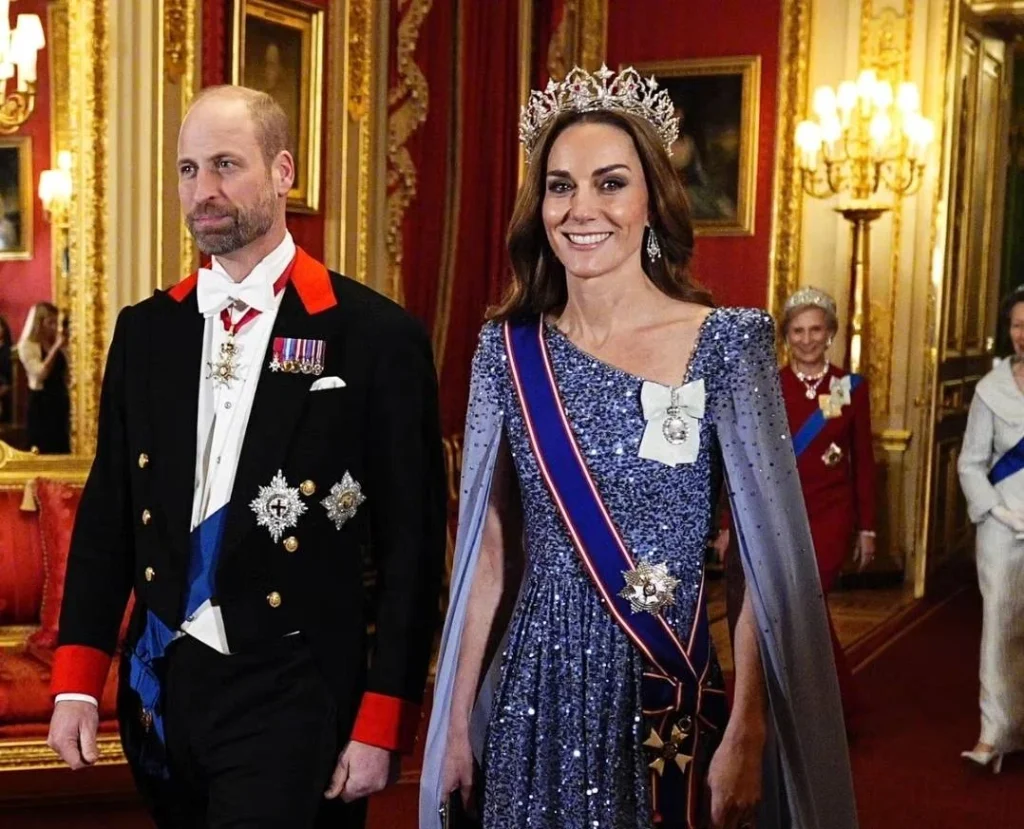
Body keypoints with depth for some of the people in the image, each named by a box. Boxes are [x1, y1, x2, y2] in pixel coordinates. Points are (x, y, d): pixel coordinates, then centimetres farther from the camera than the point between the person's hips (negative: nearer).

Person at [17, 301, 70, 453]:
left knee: (62, 450, 7)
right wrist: (56, 348, -18)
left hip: (60, 400, 7)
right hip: (40, 403, -7)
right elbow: (40, 373, -20)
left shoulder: (56, 345, 13)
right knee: (43, 452, -5)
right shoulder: (26, 346, -6)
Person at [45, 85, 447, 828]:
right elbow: (108, 512, 9)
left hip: (295, 700, -5)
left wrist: (383, 725, -9)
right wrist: (77, 682, 2)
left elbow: (411, 544, -8)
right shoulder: (145, 329, 5)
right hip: (162, 686, 5)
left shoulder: (377, 336, -9)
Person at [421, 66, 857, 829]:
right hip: (533, 696, 3)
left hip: (667, 698, -2)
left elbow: (769, 557, -9)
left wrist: (746, 739, -15)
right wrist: (458, 718, 5)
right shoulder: (508, 350, 0)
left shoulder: (725, 343, -9)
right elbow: (490, 549, 4)